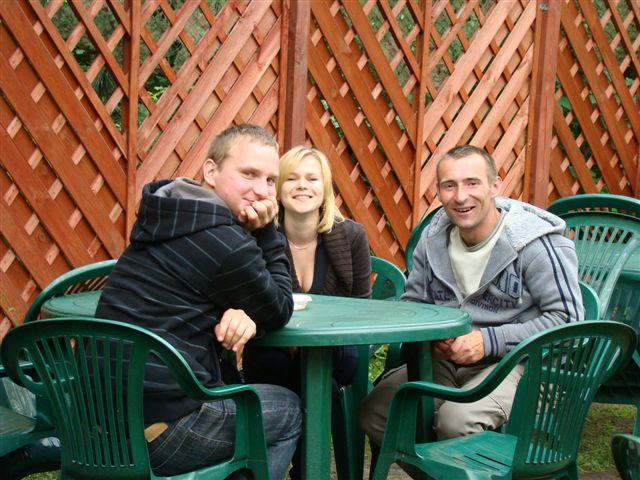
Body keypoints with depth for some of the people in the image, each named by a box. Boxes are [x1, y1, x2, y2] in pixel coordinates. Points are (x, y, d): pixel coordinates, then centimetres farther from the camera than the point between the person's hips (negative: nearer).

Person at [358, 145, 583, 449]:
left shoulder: (537, 243, -14)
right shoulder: (432, 238, 6)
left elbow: (567, 318, -15)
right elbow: (413, 302, 17)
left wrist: (489, 341, -20)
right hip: (445, 359, 6)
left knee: (457, 419, -34)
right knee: (372, 413, -10)